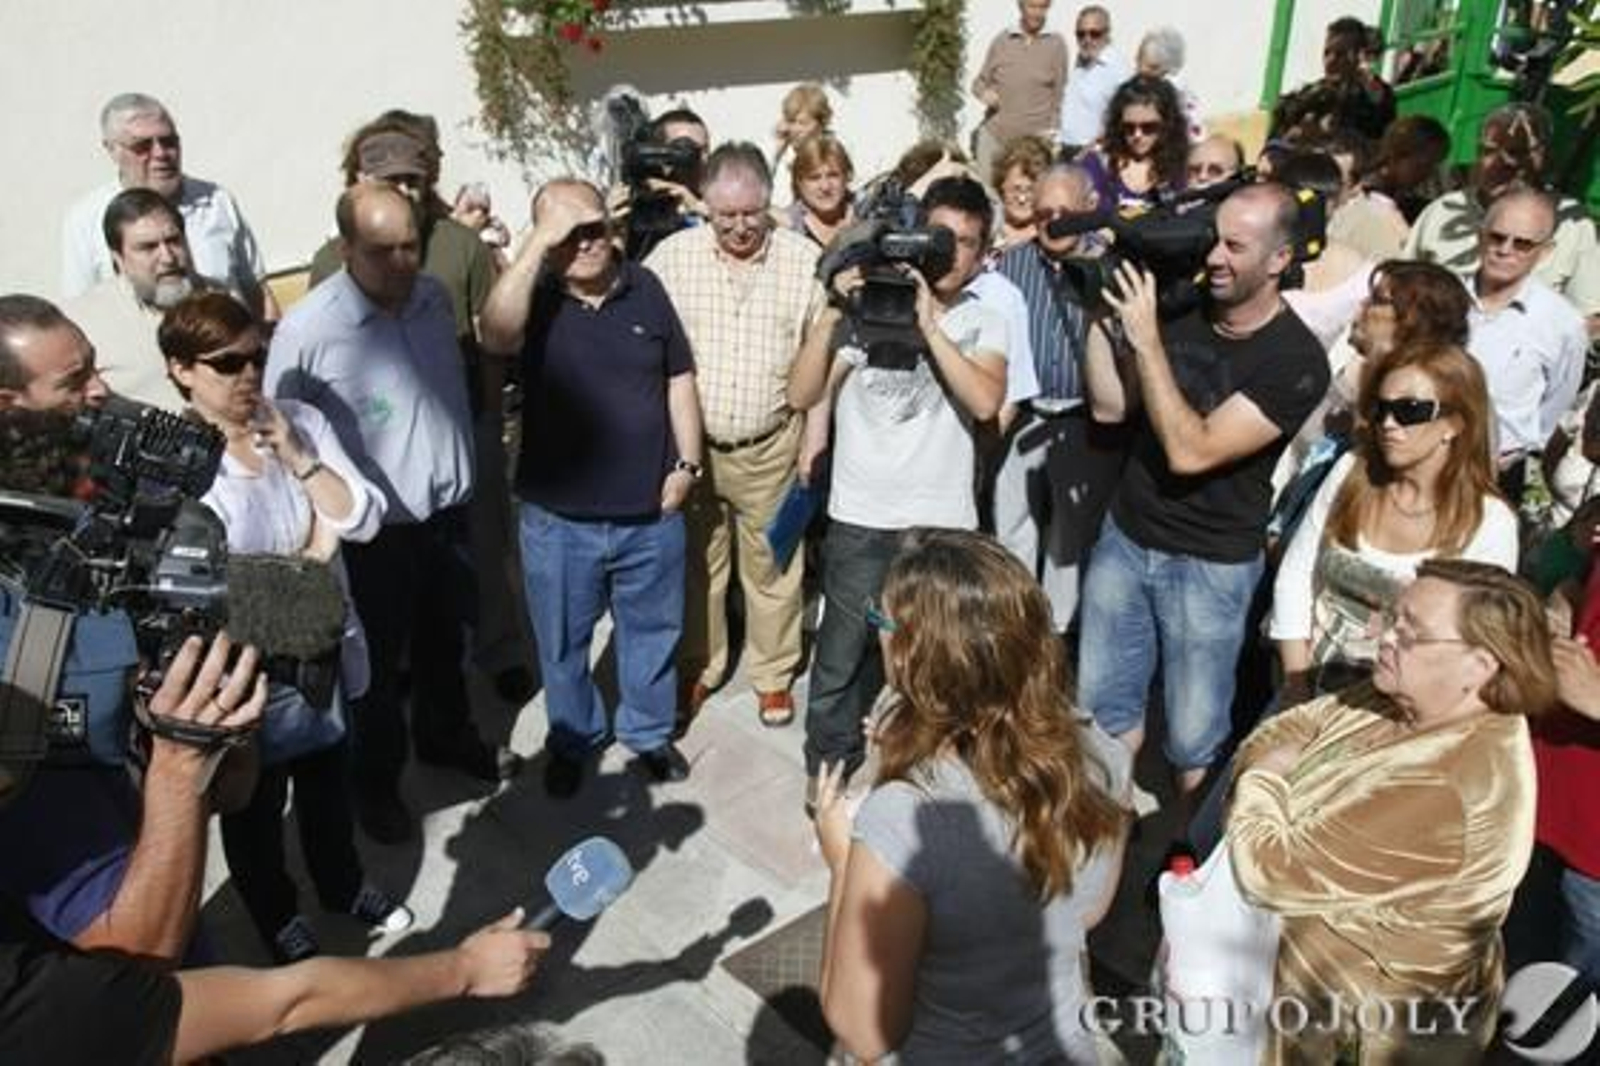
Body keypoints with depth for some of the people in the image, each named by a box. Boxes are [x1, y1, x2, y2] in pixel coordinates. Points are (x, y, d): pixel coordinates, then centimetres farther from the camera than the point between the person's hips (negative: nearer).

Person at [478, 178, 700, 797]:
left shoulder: (644, 288, -1)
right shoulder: (535, 297, -8)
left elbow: (679, 379, 6)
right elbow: (496, 335, -32)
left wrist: (687, 462, 0)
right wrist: (538, 244, -29)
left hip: (651, 513, 2)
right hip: (559, 519, -1)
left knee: (652, 630, 19)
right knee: (562, 643, 16)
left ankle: (649, 731, 42)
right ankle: (573, 740, 40)